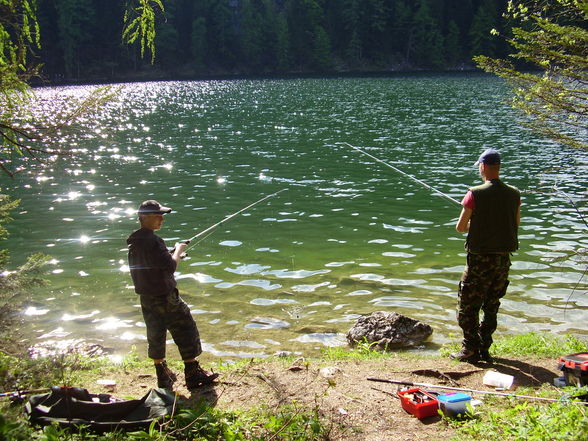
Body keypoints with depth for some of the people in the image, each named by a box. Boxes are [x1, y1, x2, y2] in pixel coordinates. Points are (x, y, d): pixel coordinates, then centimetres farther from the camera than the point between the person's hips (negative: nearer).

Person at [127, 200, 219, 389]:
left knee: (156, 335, 16)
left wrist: (173, 254, 13)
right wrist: (178, 251, -6)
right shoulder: (153, 241, -22)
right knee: (186, 332, 3)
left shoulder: (133, 242, 7)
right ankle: (193, 375, 10)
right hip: (165, 297, -9)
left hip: (146, 298, 9)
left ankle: (163, 376, 26)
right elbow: (170, 267, -22)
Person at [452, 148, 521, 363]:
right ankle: (484, 349, 21)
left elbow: (460, 227, -8)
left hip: (480, 258, -5)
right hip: (504, 257, 5)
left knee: (467, 305, 7)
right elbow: (516, 224, 12)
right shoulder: (514, 194, 0)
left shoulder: (475, 194, -15)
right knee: (491, 305, 16)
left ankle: (471, 350, 9)